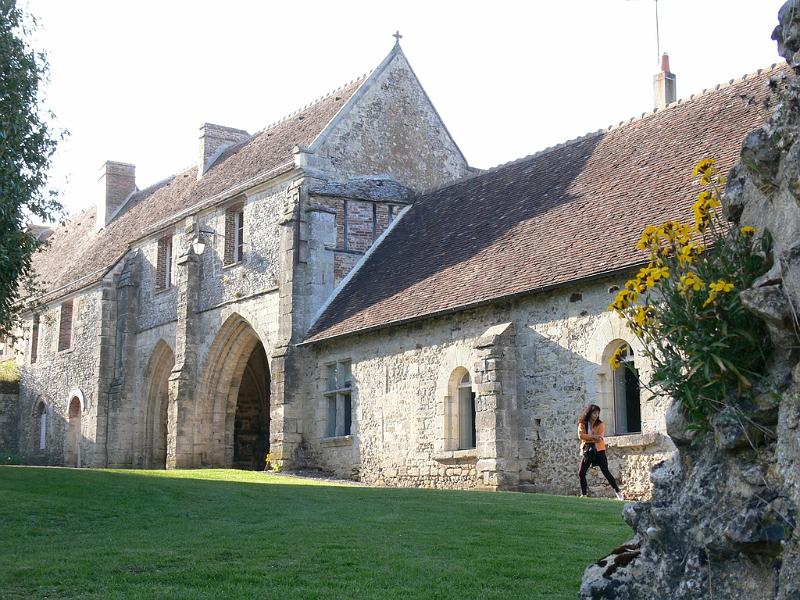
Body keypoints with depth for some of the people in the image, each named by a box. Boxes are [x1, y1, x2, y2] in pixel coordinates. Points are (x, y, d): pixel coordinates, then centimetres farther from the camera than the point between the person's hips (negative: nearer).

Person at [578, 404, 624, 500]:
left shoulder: (600, 424, -2)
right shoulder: (582, 424, 2)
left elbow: (599, 438, -14)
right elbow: (581, 435, -14)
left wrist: (587, 438, -17)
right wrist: (593, 436, -22)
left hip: (599, 451, -3)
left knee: (606, 472, -6)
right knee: (581, 473, -2)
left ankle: (618, 492, 3)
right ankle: (584, 494, 10)